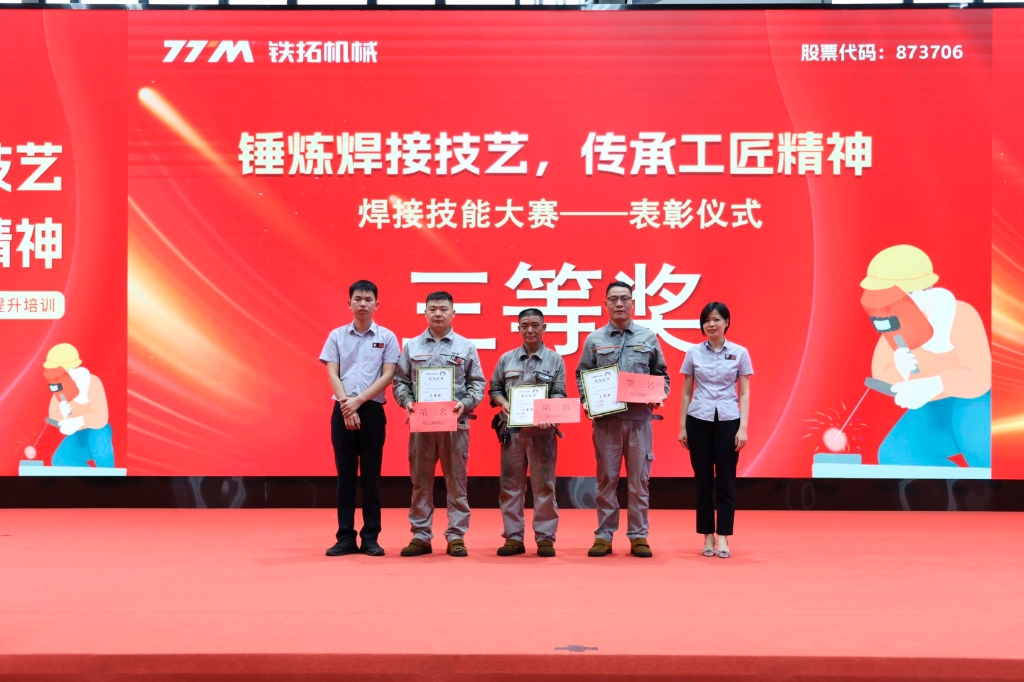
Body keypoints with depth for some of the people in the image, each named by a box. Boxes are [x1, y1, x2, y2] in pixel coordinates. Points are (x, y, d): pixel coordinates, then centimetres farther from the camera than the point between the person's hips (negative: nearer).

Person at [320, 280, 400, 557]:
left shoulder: (386, 337, 3)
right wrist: (346, 406, -11)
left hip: (372, 410, -1)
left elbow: (387, 376, -3)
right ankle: (345, 537, 8)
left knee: (371, 475, 2)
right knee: (345, 475, 4)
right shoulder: (337, 336, 7)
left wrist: (359, 400, -12)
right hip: (342, 411, 1)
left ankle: (371, 538, 7)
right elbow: (332, 374, 1)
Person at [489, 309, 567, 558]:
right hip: (512, 429, 2)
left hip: (542, 430, -2)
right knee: (511, 485, 4)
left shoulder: (555, 360, 5)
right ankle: (513, 537, 10)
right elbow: (495, 389, 12)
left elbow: (559, 394, -1)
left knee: (543, 485, 1)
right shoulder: (506, 359, 10)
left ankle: (545, 538, 7)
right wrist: (505, 404, -9)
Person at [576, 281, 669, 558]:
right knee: (606, 478, 4)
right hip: (605, 418, 0)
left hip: (639, 417, 0)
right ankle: (603, 536, 10)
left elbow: (661, 375, 13)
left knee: (639, 479, 2)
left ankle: (639, 536, 9)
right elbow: (581, 375, 8)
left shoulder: (648, 337, 9)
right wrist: (587, 400, -8)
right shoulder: (594, 340, 7)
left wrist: (659, 396, -5)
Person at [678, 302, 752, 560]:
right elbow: (686, 392, 7)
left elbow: (744, 393, 1)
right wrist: (682, 426, 3)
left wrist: (743, 427, -7)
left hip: (728, 421, -1)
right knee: (703, 480, 4)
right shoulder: (694, 352, 4)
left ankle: (723, 538, 5)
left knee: (726, 480, 0)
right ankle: (708, 537, 11)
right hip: (699, 420, 1)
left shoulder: (740, 353, 2)